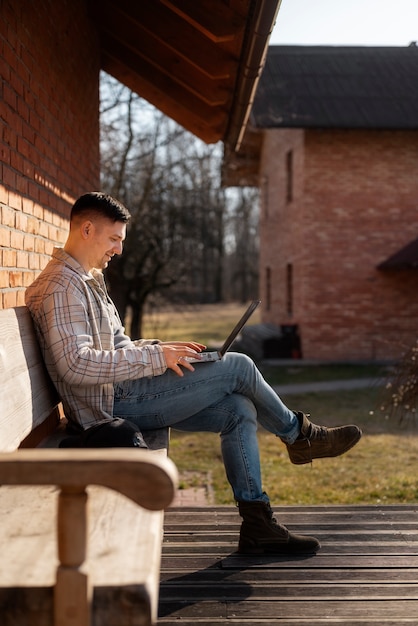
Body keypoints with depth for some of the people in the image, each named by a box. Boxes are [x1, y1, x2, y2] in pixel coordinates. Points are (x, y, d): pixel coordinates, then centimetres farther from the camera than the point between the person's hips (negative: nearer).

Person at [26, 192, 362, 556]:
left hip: (122, 393, 10)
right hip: (111, 404, -10)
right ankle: (299, 435, 15)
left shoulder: (88, 279, 19)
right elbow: (76, 365, -26)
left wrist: (161, 348, 7)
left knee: (239, 410, 0)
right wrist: (156, 356, -22)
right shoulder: (61, 286, -15)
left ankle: (257, 526, 2)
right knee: (238, 366, -9)